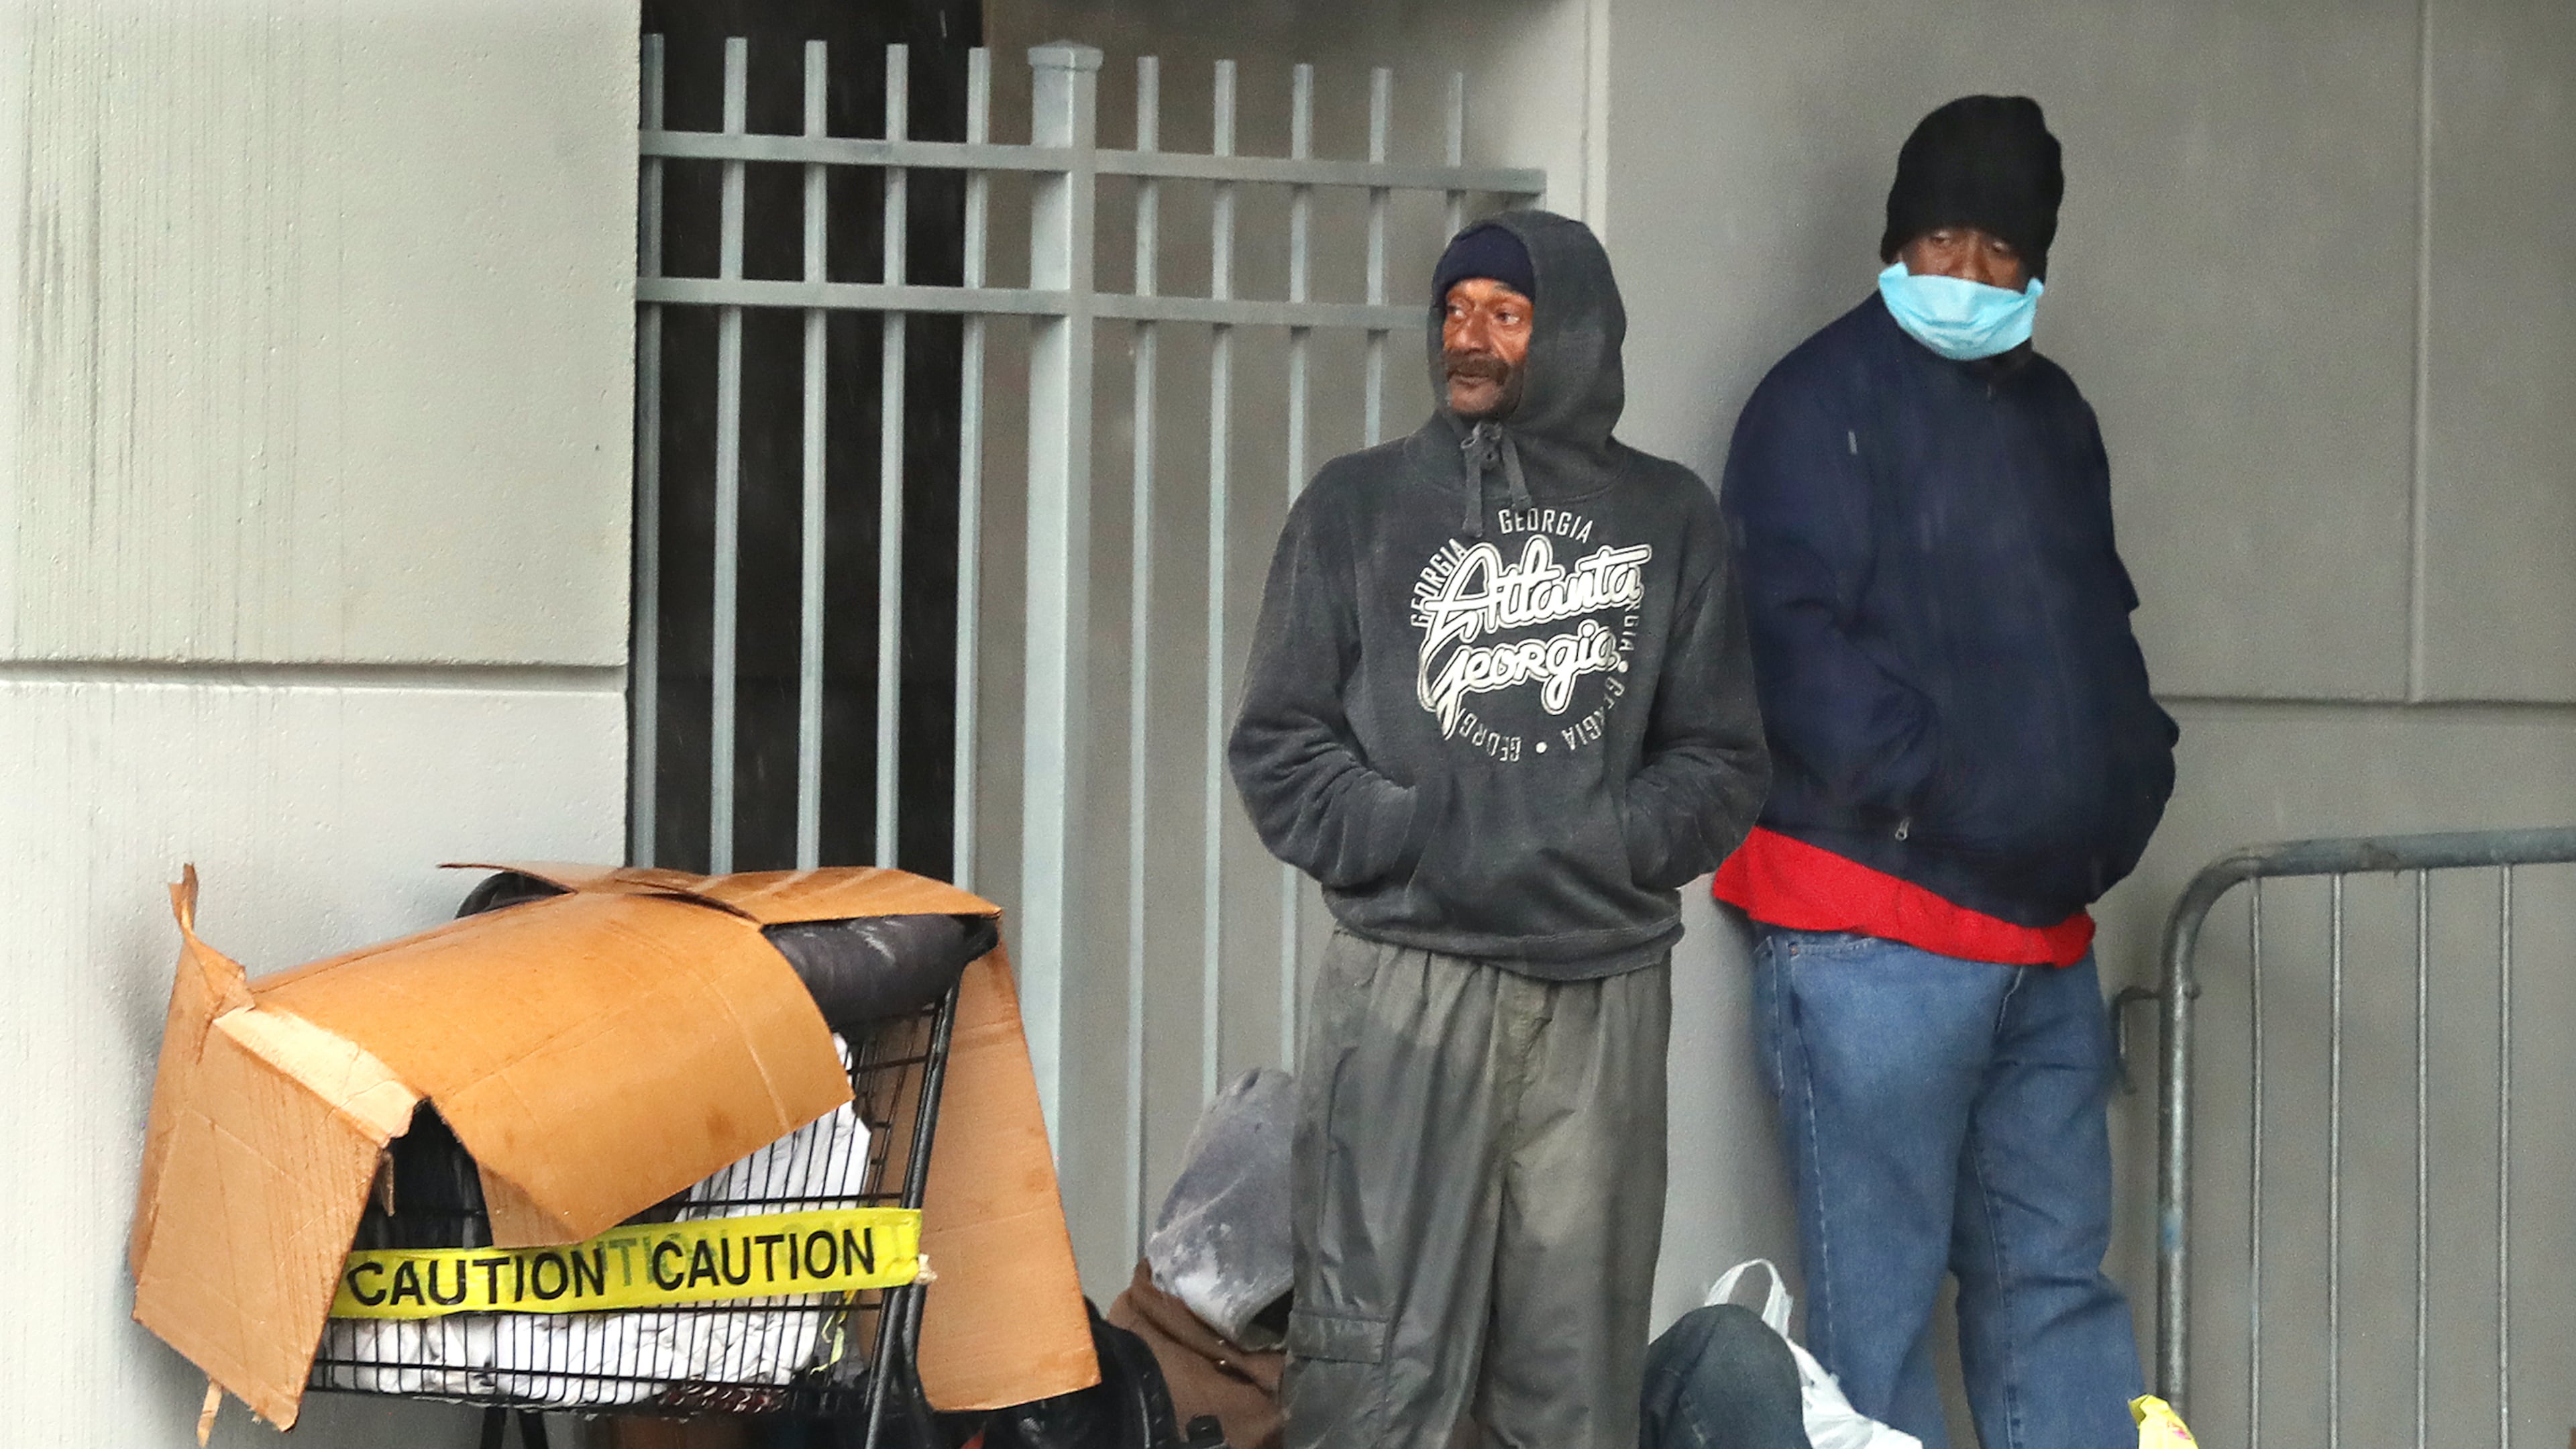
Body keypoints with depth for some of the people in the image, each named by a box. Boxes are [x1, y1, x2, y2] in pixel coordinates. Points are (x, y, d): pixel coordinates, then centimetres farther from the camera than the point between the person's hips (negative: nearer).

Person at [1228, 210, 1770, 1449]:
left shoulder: (1668, 519, 12)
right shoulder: (1359, 505, 10)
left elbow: (1722, 760, 9)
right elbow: (1280, 746, 5)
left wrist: (1600, 846, -8)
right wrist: (1418, 841, -10)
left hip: (1603, 993, 1)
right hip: (1407, 986, -1)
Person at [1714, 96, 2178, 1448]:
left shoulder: (2053, 412, 19)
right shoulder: (1823, 401, -4)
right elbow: (1796, 641, -13)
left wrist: (2132, 770, 8)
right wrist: (1942, 796, -18)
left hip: (2043, 927, 7)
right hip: (1874, 922, -7)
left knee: (2055, 1280, 7)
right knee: (1878, 1297, -4)